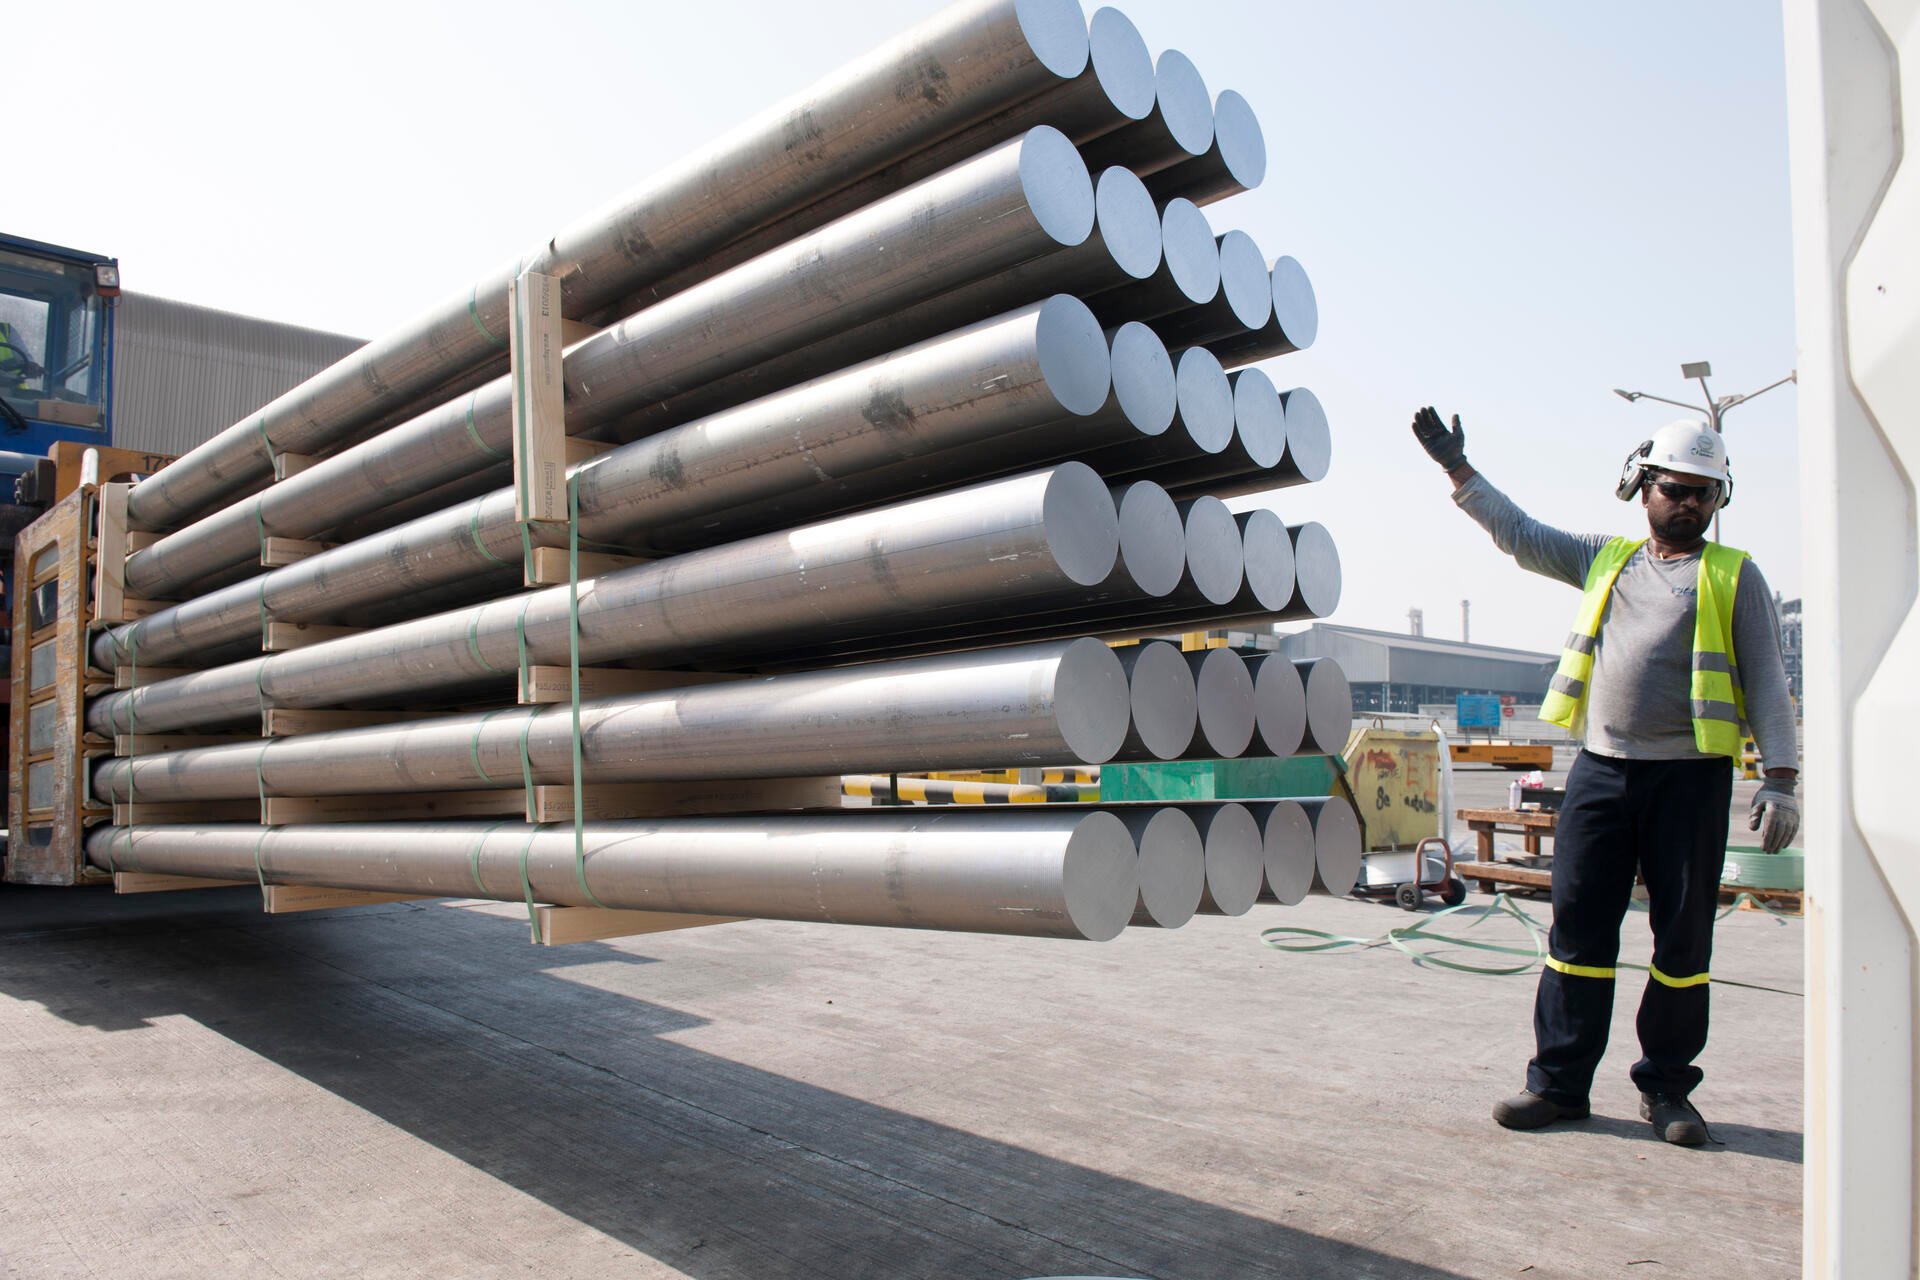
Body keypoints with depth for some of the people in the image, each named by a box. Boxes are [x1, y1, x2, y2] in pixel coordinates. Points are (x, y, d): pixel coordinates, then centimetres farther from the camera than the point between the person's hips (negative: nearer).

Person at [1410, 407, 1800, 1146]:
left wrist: (1780, 780, -7)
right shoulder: (1605, 559, 16)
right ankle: (1559, 1081, 11)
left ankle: (1666, 1087, 19)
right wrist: (1456, 467, 16)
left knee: (1683, 936, 3)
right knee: (1578, 925, 2)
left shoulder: (1734, 577, 7)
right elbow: (1519, 534, 20)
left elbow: (1766, 682, 3)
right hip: (1600, 770, 2)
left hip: (1690, 777, -2)